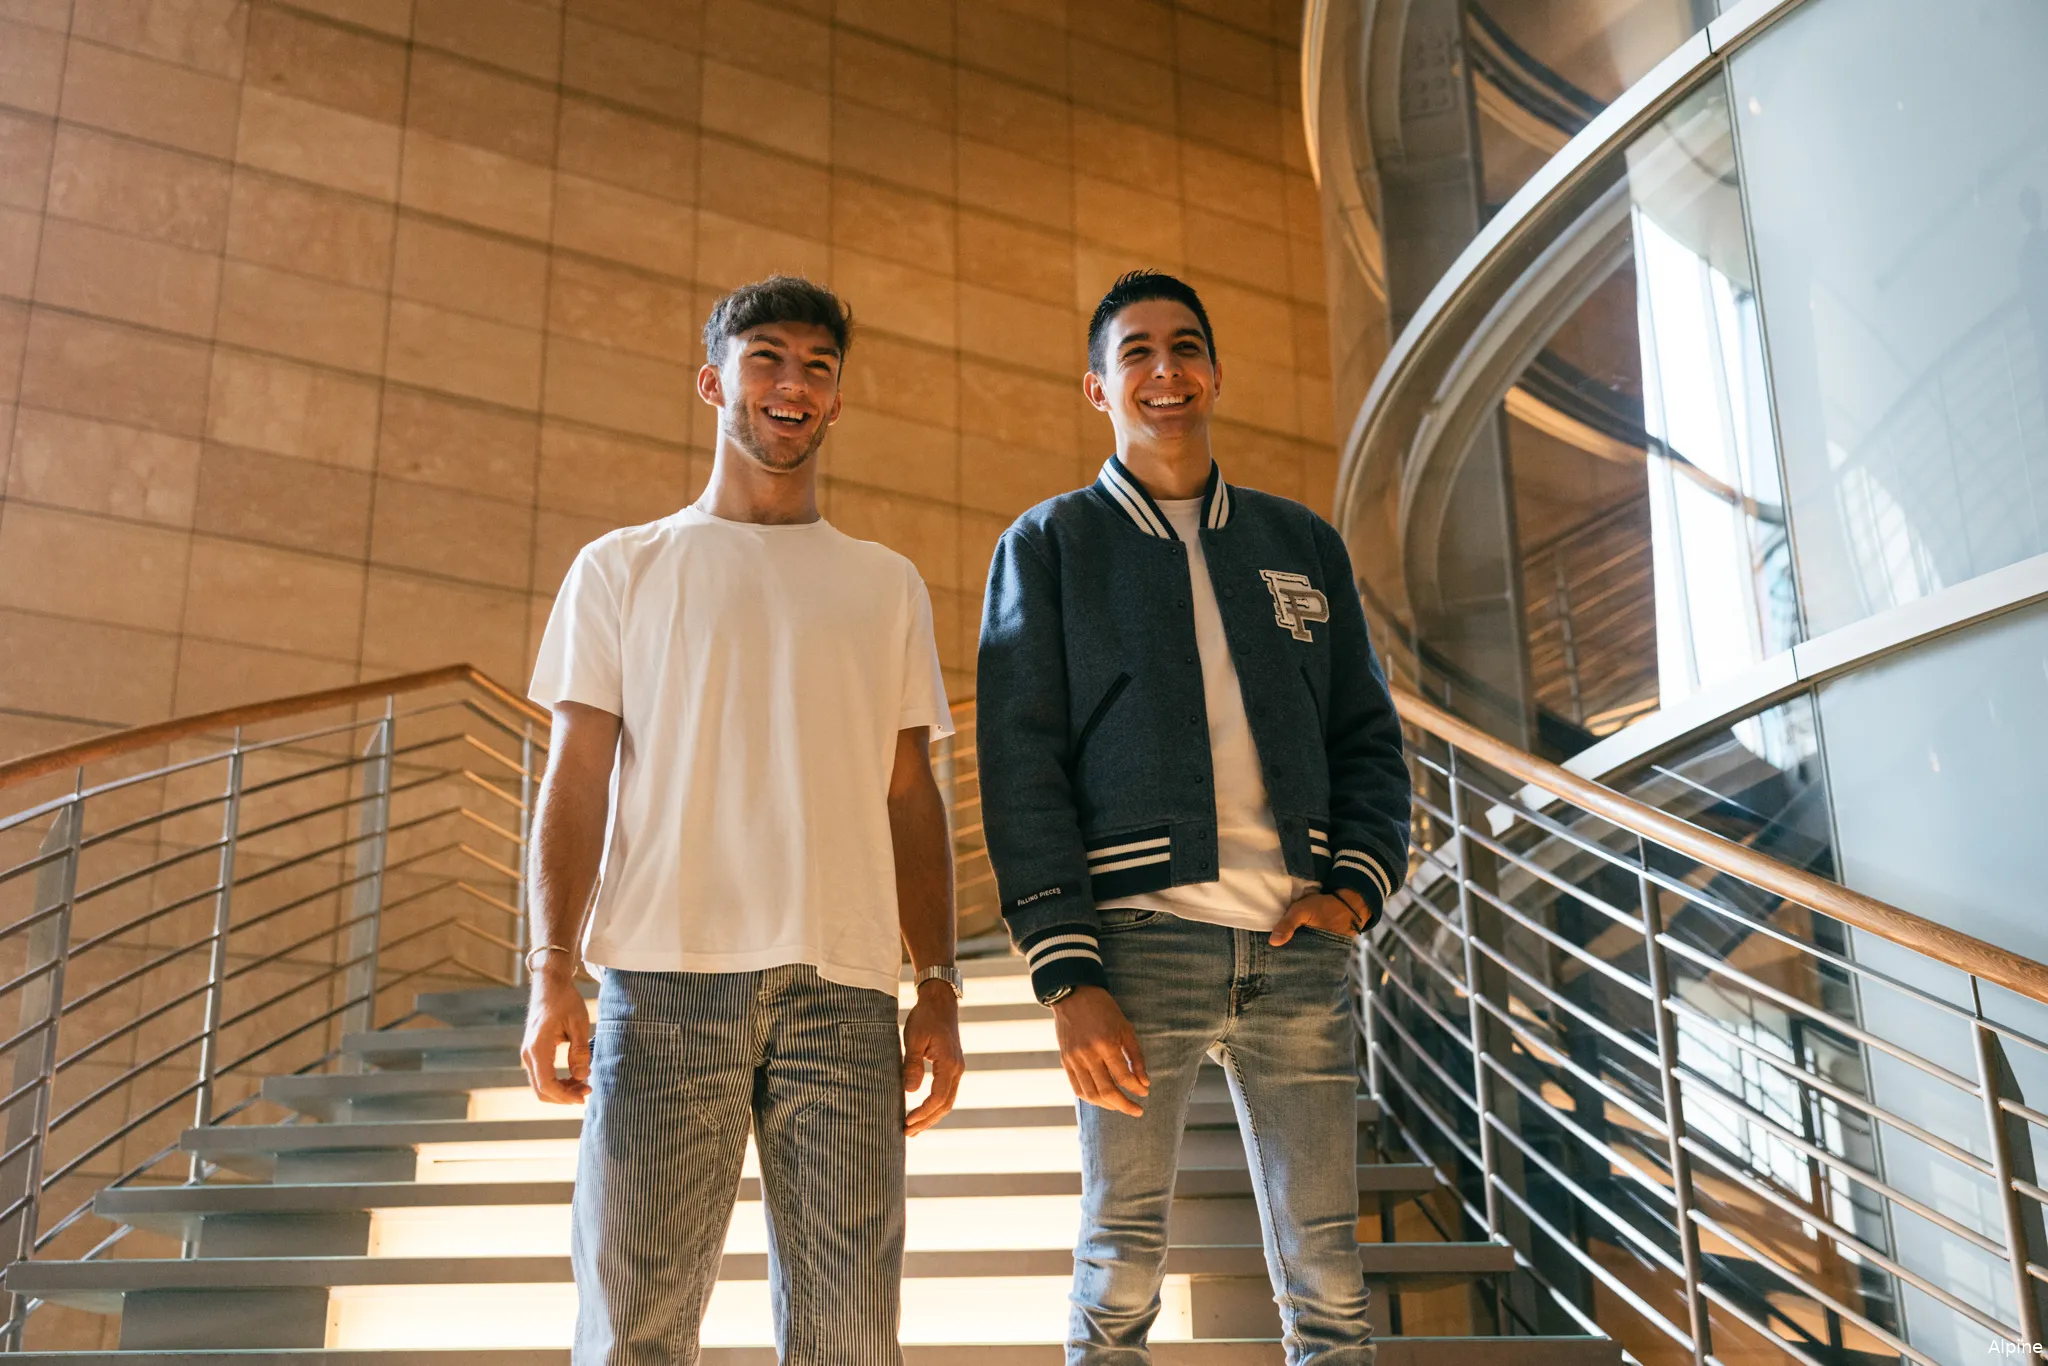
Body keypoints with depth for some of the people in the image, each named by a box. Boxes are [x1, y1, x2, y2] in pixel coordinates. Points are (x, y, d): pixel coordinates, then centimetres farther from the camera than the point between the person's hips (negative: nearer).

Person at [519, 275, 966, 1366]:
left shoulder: (887, 586, 19)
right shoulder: (622, 569, 14)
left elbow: (911, 796, 15)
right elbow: (576, 776, 7)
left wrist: (939, 989, 6)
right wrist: (551, 970, -6)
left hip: (843, 987, 2)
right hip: (663, 977, -1)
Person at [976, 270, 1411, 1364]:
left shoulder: (1301, 542, 18)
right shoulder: (1050, 545, 8)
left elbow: (1366, 732, 18)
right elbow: (1020, 763, 0)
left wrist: (1357, 883, -1)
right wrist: (1068, 975, -10)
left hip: (1298, 945, 3)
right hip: (1140, 934, -2)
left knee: (1328, 1278, 3)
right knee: (1119, 1271, 1)